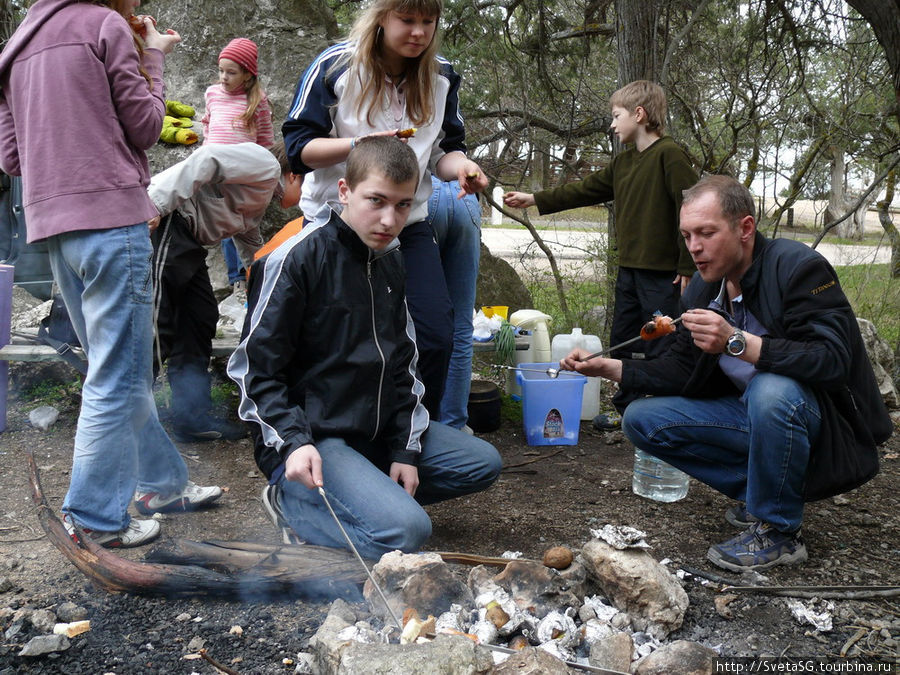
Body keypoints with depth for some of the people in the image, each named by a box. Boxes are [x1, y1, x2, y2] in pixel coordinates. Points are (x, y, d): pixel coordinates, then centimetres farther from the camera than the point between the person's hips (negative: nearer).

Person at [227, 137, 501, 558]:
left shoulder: (390, 262, 9)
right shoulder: (298, 258, -14)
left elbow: (402, 364, 15)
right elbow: (256, 370, -13)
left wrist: (405, 448, 5)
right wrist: (295, 444, -25)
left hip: (377, 432, 8)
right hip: (310, 440, -8)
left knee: (483, 463, 9)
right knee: (406, 531, -26)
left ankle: (373, 493, 4)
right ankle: (294, 501, -4)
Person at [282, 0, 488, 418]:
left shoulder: (441, 78, 5)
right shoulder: (336, 66, -8)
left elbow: (444, 151, 11)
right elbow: (298, 146, -10)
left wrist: (461, 166, -13)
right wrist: (357, 144, -27)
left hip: (409, 224, 4)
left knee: (435, 335, -7)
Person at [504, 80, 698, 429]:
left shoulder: (669, 155, -12)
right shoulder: (623, 161, 15)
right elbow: (586, 189, 22)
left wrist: (688, 267, -18)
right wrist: (534, 200, 20)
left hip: (662, 272, -9)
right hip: (629, 269, 9)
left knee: (659, 348, -2)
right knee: (622, 342, 16)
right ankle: (626, 409, 29)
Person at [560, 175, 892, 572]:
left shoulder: (798, 266, -20)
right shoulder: (702, 290, 2)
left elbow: (831, 361, -32)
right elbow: (681, 371, 7)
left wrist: (737, 342, -41)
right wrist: (608, 368, -5)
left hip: (826, 421, -7)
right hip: (750, 414, 7)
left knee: (772, 390, -40)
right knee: (641, 419, -1)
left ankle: (779, 533, -16)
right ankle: (756, 493, 5)